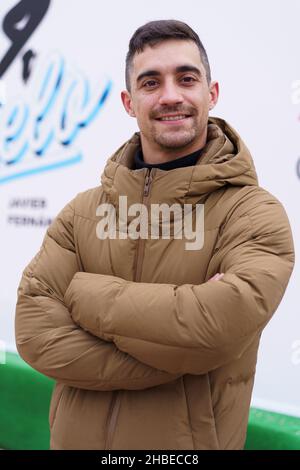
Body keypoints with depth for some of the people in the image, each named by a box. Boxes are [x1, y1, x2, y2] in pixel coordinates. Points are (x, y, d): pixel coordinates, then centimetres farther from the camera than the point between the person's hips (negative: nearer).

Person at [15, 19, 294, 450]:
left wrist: (84, 292, -18)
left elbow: (227, 321, -29)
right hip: (77, 437, 3)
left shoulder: (254, 213, -13)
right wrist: (175, 357, -22)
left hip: (191, 441, -3)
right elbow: (35, 330, -12)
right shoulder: (82, 212, -3)